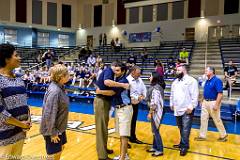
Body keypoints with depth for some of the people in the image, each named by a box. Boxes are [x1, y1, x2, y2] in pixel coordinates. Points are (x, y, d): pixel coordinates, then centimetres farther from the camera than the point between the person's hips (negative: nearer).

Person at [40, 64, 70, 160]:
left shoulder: (60, 87, 1)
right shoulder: (54, 91, -28)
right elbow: (49, 114, -28)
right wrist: (53, 133, -21)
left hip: (60, 127, 9)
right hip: (53, 129, -9)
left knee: (60, 148, 24)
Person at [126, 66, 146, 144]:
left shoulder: (139, 79, 5)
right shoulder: (127, 80, -19)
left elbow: (144, 89, 13)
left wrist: (143, 96, -6)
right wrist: (137, 97, -23)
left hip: (136, 104, 7)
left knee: (134, 121, 19)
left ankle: (133, 137, 36)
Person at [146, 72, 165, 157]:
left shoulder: (155, 88, -20)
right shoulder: (155, 87, 11)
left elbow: (154, 103, -24)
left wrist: (150, 113, -17)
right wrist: (151, 112, 16)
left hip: (155, 112, -10)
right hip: (155, 112, 10)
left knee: (155, 131, 0)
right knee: (154, 130, 17)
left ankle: (160, 150, 10)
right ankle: (155, 147, 28)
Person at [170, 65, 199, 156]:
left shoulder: (191, 80, -8)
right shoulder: (175, 82, 15)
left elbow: (195, 95, -13)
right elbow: (172, 94, 23)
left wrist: (191, 106, -17)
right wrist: (171, 104, 20)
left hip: (187, 110, -7)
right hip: (178, 109, 7)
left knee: (185, 129, -4)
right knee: (181, 128, 15)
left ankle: (184, 146, 5)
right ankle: (183, 143, 28)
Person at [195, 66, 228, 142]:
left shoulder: (217, 80, -15)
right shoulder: (207, 81, 10)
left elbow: (220, 94, -20)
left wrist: (216, 105, -24)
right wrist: (202, 101, 17)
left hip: (213, 102, -8)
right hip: (205, 102, 8)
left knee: (217, 120, 5)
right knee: (203, 119, 8)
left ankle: (223, 135, 24)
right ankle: (202, 136, 17)